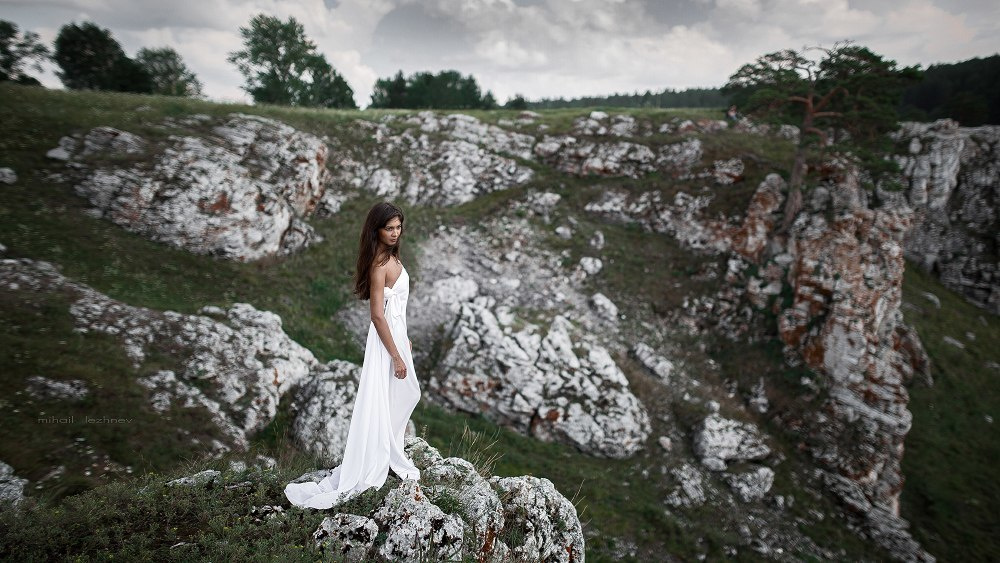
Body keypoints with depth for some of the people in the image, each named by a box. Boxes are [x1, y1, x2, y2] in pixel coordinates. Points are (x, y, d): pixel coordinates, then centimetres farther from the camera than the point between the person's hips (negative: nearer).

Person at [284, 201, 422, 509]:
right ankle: (358, 476, 10)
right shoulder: (380, 264, -22)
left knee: (405, 394, 22)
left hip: (395, 333, 10)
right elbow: (378, 315, -23)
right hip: (386, 339, -10)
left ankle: (392, 452, 41)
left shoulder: (391, 257, 7)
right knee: (379, 405, -1)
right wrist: (396, 356, -20)